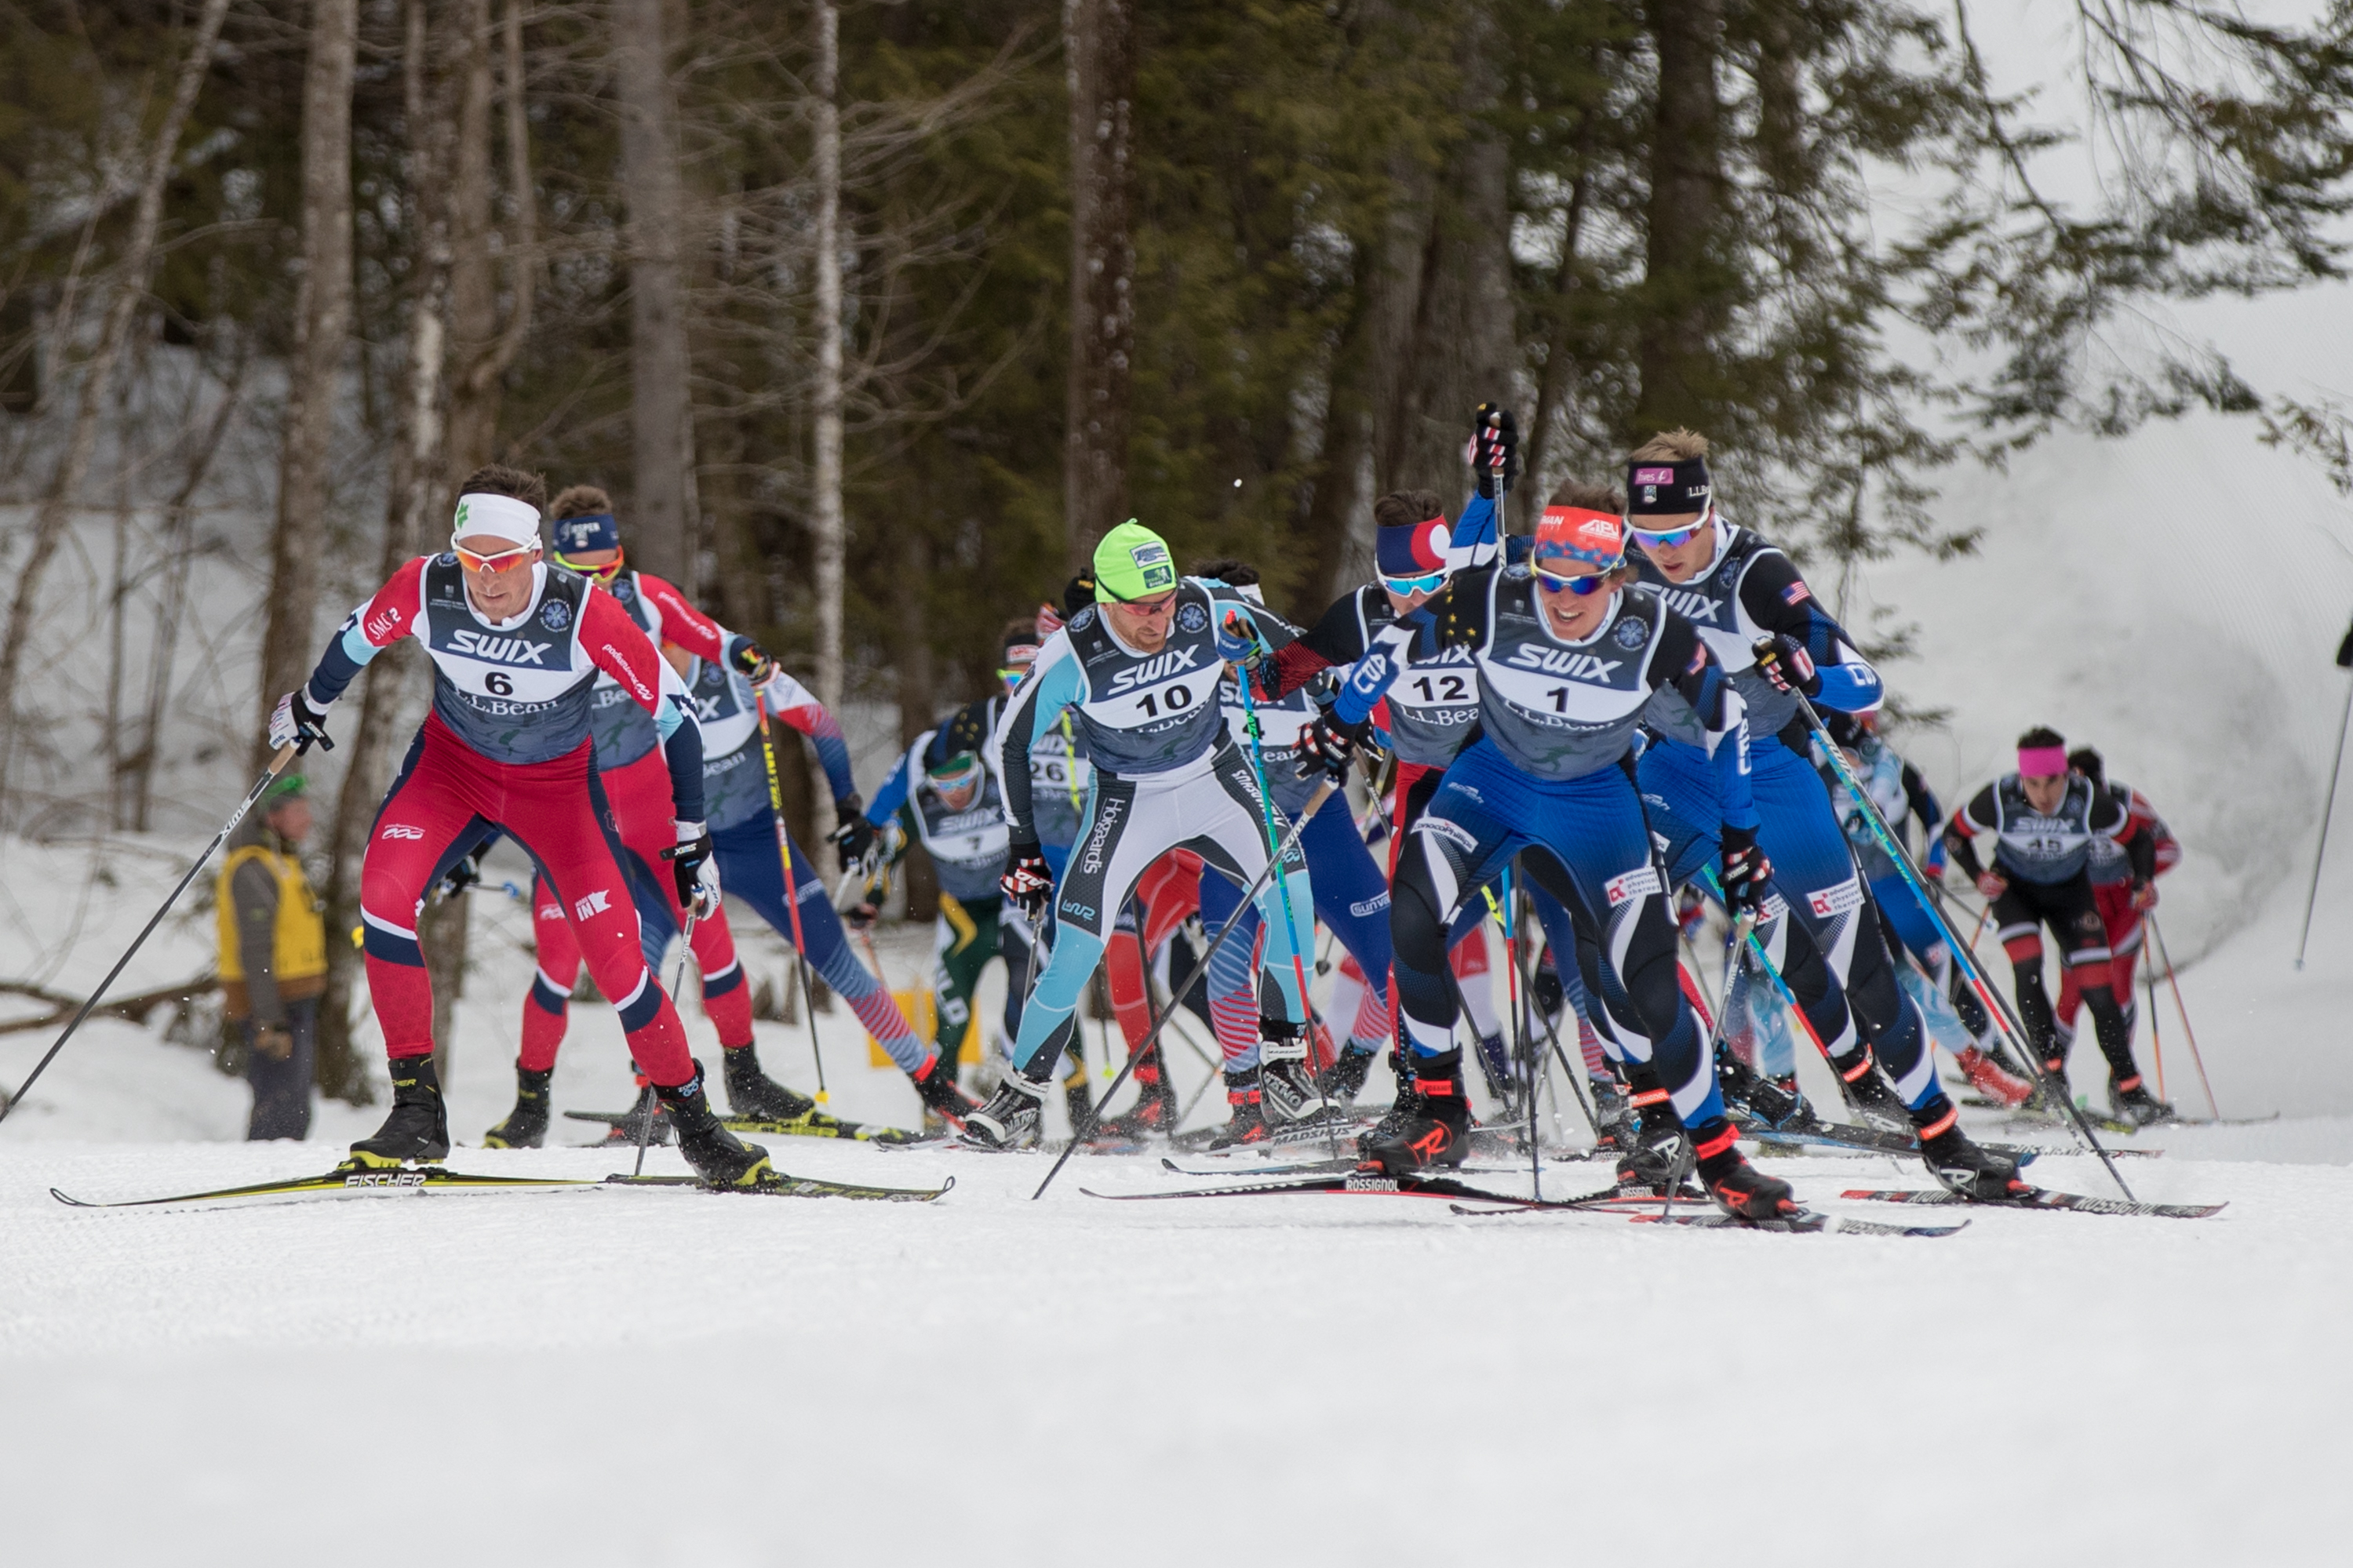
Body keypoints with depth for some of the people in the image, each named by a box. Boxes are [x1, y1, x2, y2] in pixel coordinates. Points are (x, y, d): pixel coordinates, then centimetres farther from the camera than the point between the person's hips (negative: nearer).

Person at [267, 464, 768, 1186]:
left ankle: (691, 1118, 13)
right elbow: (361, 637, -2)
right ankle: (417, 1105, -16)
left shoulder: (584, 613, -31)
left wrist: (691, 840, -12)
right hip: (452, 760, 1)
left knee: (616, 957, -11)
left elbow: (671, 711, -18)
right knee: (384, 889, -26)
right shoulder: (425, 589, -26)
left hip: (557, 784, -1)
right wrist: (308, 705, 17)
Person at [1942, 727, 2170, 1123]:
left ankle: (2126, 1086, 2)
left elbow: (2139, 840, -10)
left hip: (2070, 893, 0)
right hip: (2014, 890, 0)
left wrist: (2142, 885, -25)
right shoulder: (1999, 799, -28)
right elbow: (1954, 834, -9)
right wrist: (1979, 876, -22)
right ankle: (2050, 1069, -19)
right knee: (2027, 968, -25)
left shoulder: (2089, 802, -28)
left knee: (2098, 989, -9)